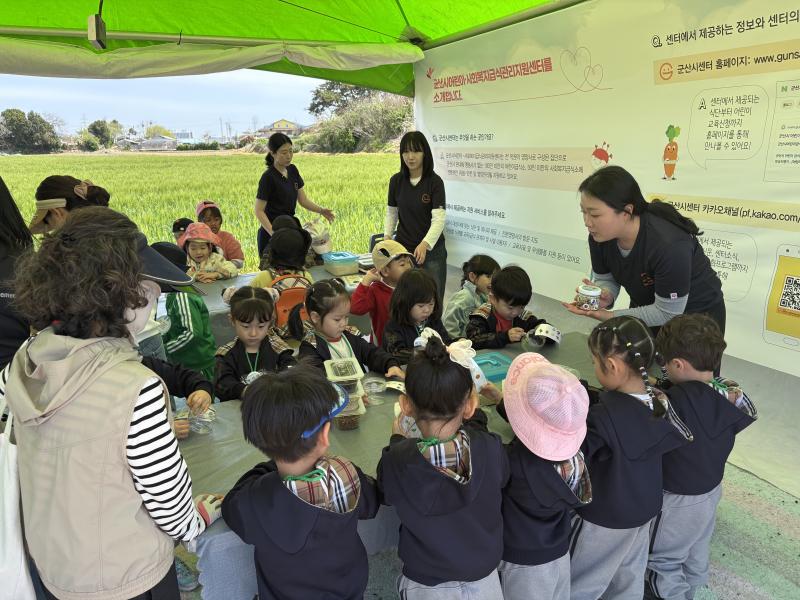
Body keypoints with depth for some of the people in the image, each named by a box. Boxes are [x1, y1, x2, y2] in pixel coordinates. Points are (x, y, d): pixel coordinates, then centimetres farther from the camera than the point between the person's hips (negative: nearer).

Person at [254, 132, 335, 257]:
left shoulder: (293, 170, 4)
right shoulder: (268, 177, -16)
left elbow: (303, 200, 8)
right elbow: (259, 211, -16)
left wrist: (321, 210, -10)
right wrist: (274, 233, -29)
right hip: (271, 235, -7)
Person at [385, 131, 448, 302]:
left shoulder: (435, 181, -11)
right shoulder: (396, 180, 1)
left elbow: (438, 219, -18)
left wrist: (424, 245, -33)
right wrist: (387, 236, -5)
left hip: (431, 250, -2)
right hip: (403, 248, 3)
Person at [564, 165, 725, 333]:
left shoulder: (669, 244, -36)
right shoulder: (599, 236, -18)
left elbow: (668, 313, -27)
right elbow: (605, 279, -2)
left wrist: (610, 316, -32)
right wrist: (604, 296, -24)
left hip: (697, 314, -5)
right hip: (647, 309, 5)